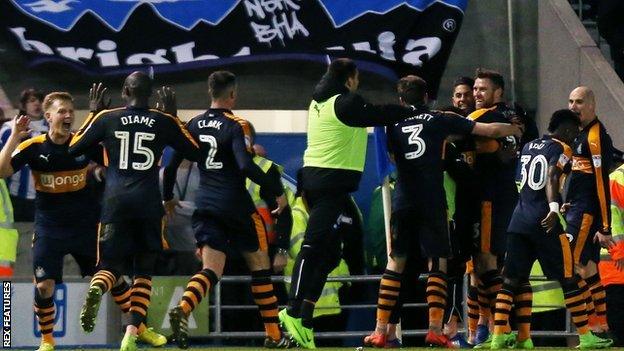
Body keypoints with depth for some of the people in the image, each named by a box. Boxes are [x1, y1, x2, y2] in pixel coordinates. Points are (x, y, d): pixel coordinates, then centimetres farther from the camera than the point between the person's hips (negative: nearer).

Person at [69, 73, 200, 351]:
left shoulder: (106, 119, 3)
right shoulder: (164, 122, 3)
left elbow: (73, 148, 14)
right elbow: (195, 152, 16)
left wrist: (93, 112, 24)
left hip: (115, 201, 0)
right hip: (148, 202, 0)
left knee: (110, 265, 9)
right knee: (144, 270, 12)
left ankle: (96, 290, -29)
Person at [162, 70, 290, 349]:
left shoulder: (194, 125, 7)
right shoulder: (236, 126, -10)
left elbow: (171, 165, 10)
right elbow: (246, 166, -23)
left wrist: (168, 197, 25)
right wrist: (277, 190, -16)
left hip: (205, 204, 4)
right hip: (235, 205, -4)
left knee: (212, 269, -2)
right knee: (260, 264, 11)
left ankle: (182, 309, -33)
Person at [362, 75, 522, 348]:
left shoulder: (394, 126, 12)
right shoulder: (440, 120, 4)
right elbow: (490, 130, 4)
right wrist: (515, 129, 23)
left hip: (402, 201, 3)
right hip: (432, 202, -3)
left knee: (395, 262, 8)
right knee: (438, 263, 2)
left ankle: (380, 331, 4)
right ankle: (435, 329, -8)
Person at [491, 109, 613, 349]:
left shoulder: (528, 147, 18)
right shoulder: (561, 149, -3)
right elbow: (552, 178, -19)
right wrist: (554, 208, -31)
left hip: (518, 221, 6)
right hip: (543, 222, -6)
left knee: (511, 280, 5)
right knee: (568, 280, 1)